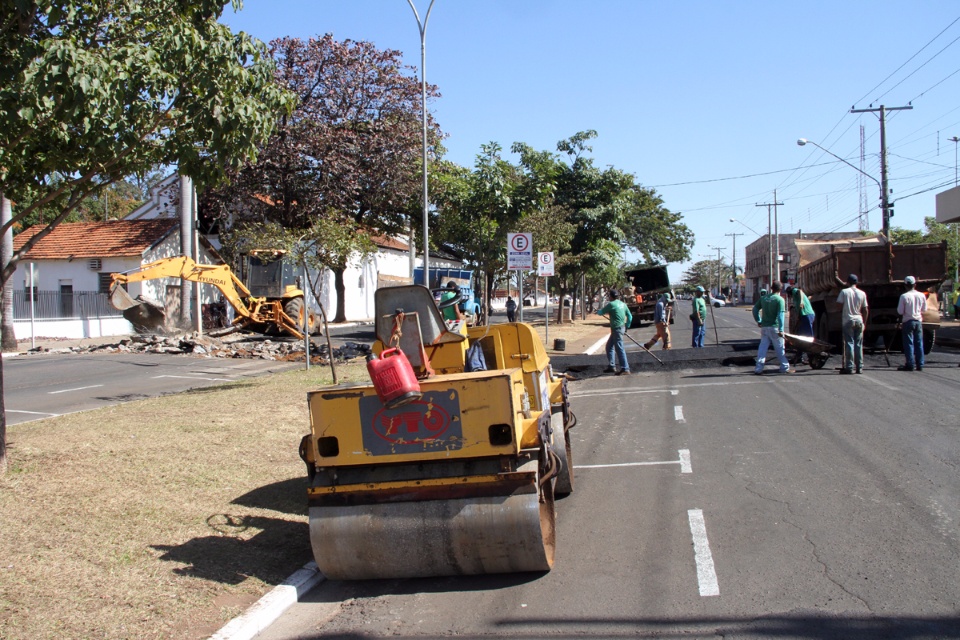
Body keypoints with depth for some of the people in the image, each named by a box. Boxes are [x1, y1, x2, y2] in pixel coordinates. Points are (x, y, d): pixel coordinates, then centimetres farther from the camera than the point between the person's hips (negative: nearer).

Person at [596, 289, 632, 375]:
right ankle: (612, 366, 23)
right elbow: (630, 316, 14)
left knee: (619, 349, -9)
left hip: (617, 329, -9)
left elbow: (600, 312, -3)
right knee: (609, 346, 19)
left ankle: (625, 369, -12)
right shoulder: (622, 304, 11)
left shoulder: (611, 304, -12)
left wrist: (598, 310, 19)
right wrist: (626, 326, 22)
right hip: (621, 328, 9)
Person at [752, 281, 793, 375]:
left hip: (764, 327, 5)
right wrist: (781, 330, -17)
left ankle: (758, 368, 0)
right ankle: (785, 367, 16)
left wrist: (759, 321, 17)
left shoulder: (763, 298, 9)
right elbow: (780, 315, -16)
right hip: (774, 328, -5)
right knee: (780, 348, 7)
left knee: (763, 347, 5)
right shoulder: (780, 300, -10)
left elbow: (755, 309, 12)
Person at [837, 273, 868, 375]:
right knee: (859, 344, 8)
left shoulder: (844, 292, -4)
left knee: (849, 343, -2)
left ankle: (849, 367, -5)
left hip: (848, 320, -3)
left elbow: (840, 307, -6)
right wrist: (864, 323, 14)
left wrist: (840, 319, 9)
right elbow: (866, 310, 6)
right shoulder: (862, 293, 4)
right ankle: (859, 367, 9)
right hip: (859, 320, 3)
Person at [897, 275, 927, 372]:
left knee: (909, 343, 0)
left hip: (908, 321, -4)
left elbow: (900, 311, -12)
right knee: (919, 343, 9)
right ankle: (920, 365, 11)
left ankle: (910, 364, -1)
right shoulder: (922, 296, 1)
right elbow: (924, 309, 10)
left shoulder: (904, 296, -13)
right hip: (918, 321, 4)